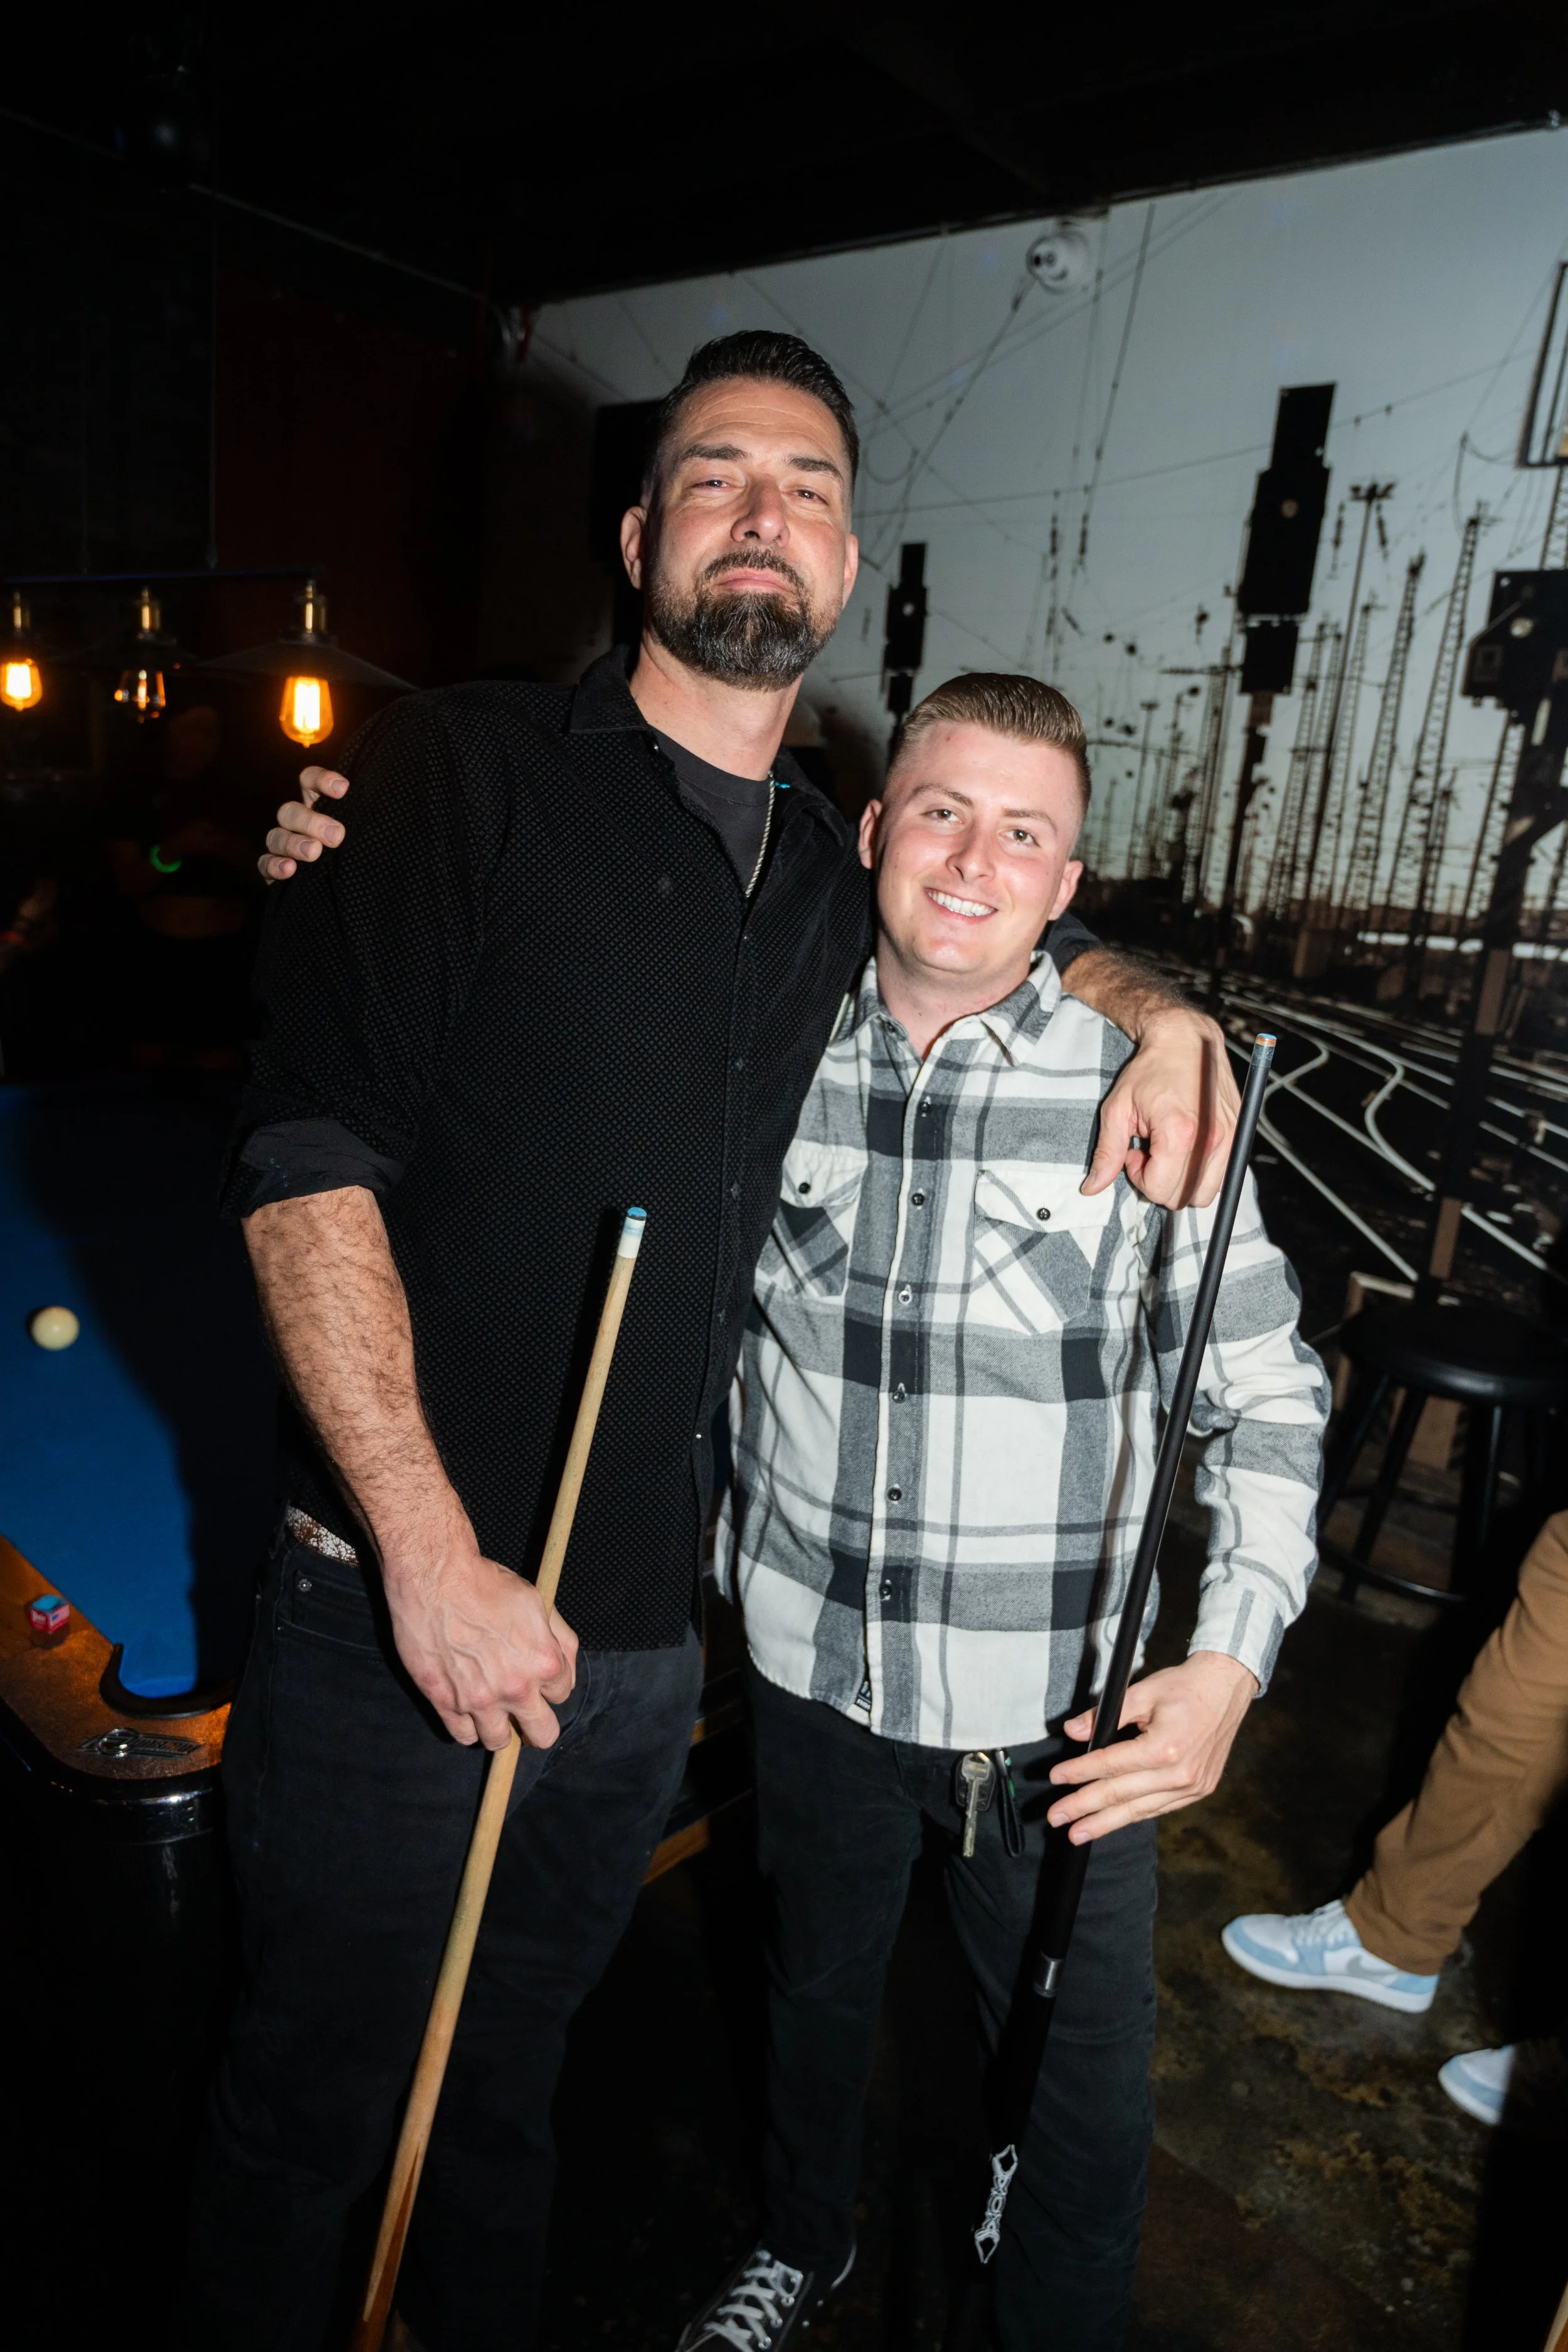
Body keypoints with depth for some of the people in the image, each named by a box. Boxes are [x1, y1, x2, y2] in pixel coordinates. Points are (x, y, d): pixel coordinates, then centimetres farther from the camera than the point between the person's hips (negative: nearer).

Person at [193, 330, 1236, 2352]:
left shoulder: (841, 879, 7)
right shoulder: (469, 771, -9)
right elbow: (306, 1155, -15)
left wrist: (1159, 1012, 4)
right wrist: (431, 1556, -21)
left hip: (642, 1648, 5)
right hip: (390, 1631, -4)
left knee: (504, 2082, 27)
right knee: (310, 2106, 18)